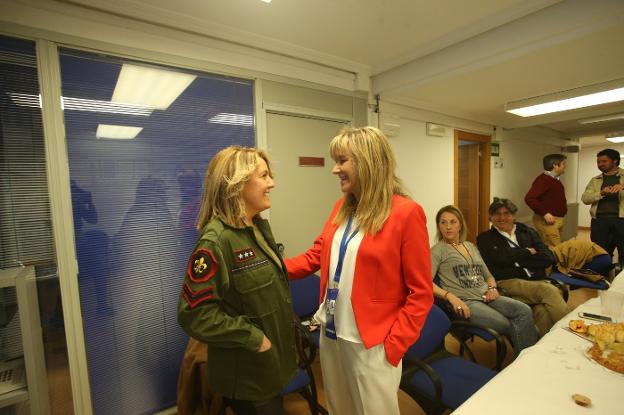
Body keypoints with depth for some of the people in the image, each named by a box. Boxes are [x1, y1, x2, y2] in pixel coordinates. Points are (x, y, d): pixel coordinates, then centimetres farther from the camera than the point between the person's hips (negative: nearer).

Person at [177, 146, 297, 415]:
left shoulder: (260, 226, 0)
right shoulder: (216, 241, -27)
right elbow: (194, 314, -26)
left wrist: (282, 335, 13)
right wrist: (253, 338, -21)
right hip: (246, 375, -7)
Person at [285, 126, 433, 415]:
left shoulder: (406, 213, -16)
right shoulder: (341, 208, 3)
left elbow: (421, 293, -13)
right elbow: (316, 255, 7)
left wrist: (393, 346, -15)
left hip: (371, 343, -6)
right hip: (331, 333, 6)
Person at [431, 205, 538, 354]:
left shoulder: (471, 246, 20)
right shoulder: (438, 250, -1)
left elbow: (488, 276, 25)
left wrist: (492, 288, 3)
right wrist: (451, 297, -24)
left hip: (486, 297, 6)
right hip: (465, 301, -6)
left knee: (524, 310, -20)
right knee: (511, 327, -22)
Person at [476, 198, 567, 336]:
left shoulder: (527, 232, 22)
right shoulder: (485, 238, 12)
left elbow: (548, 258, 8)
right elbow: (500, 257, -9)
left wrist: (517, 260, -3)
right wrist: (528, 252, 5)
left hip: (537, 282, 3)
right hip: (508, 283, -3)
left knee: (542, 310, -31)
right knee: (549, 290, -29)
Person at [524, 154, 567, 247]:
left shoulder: (556, 179, 16)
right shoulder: (543, 179, -15)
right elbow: (529, 198, -26)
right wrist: (545, 213, -23)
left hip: (559, 219, 10)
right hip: (548, 220, -10)